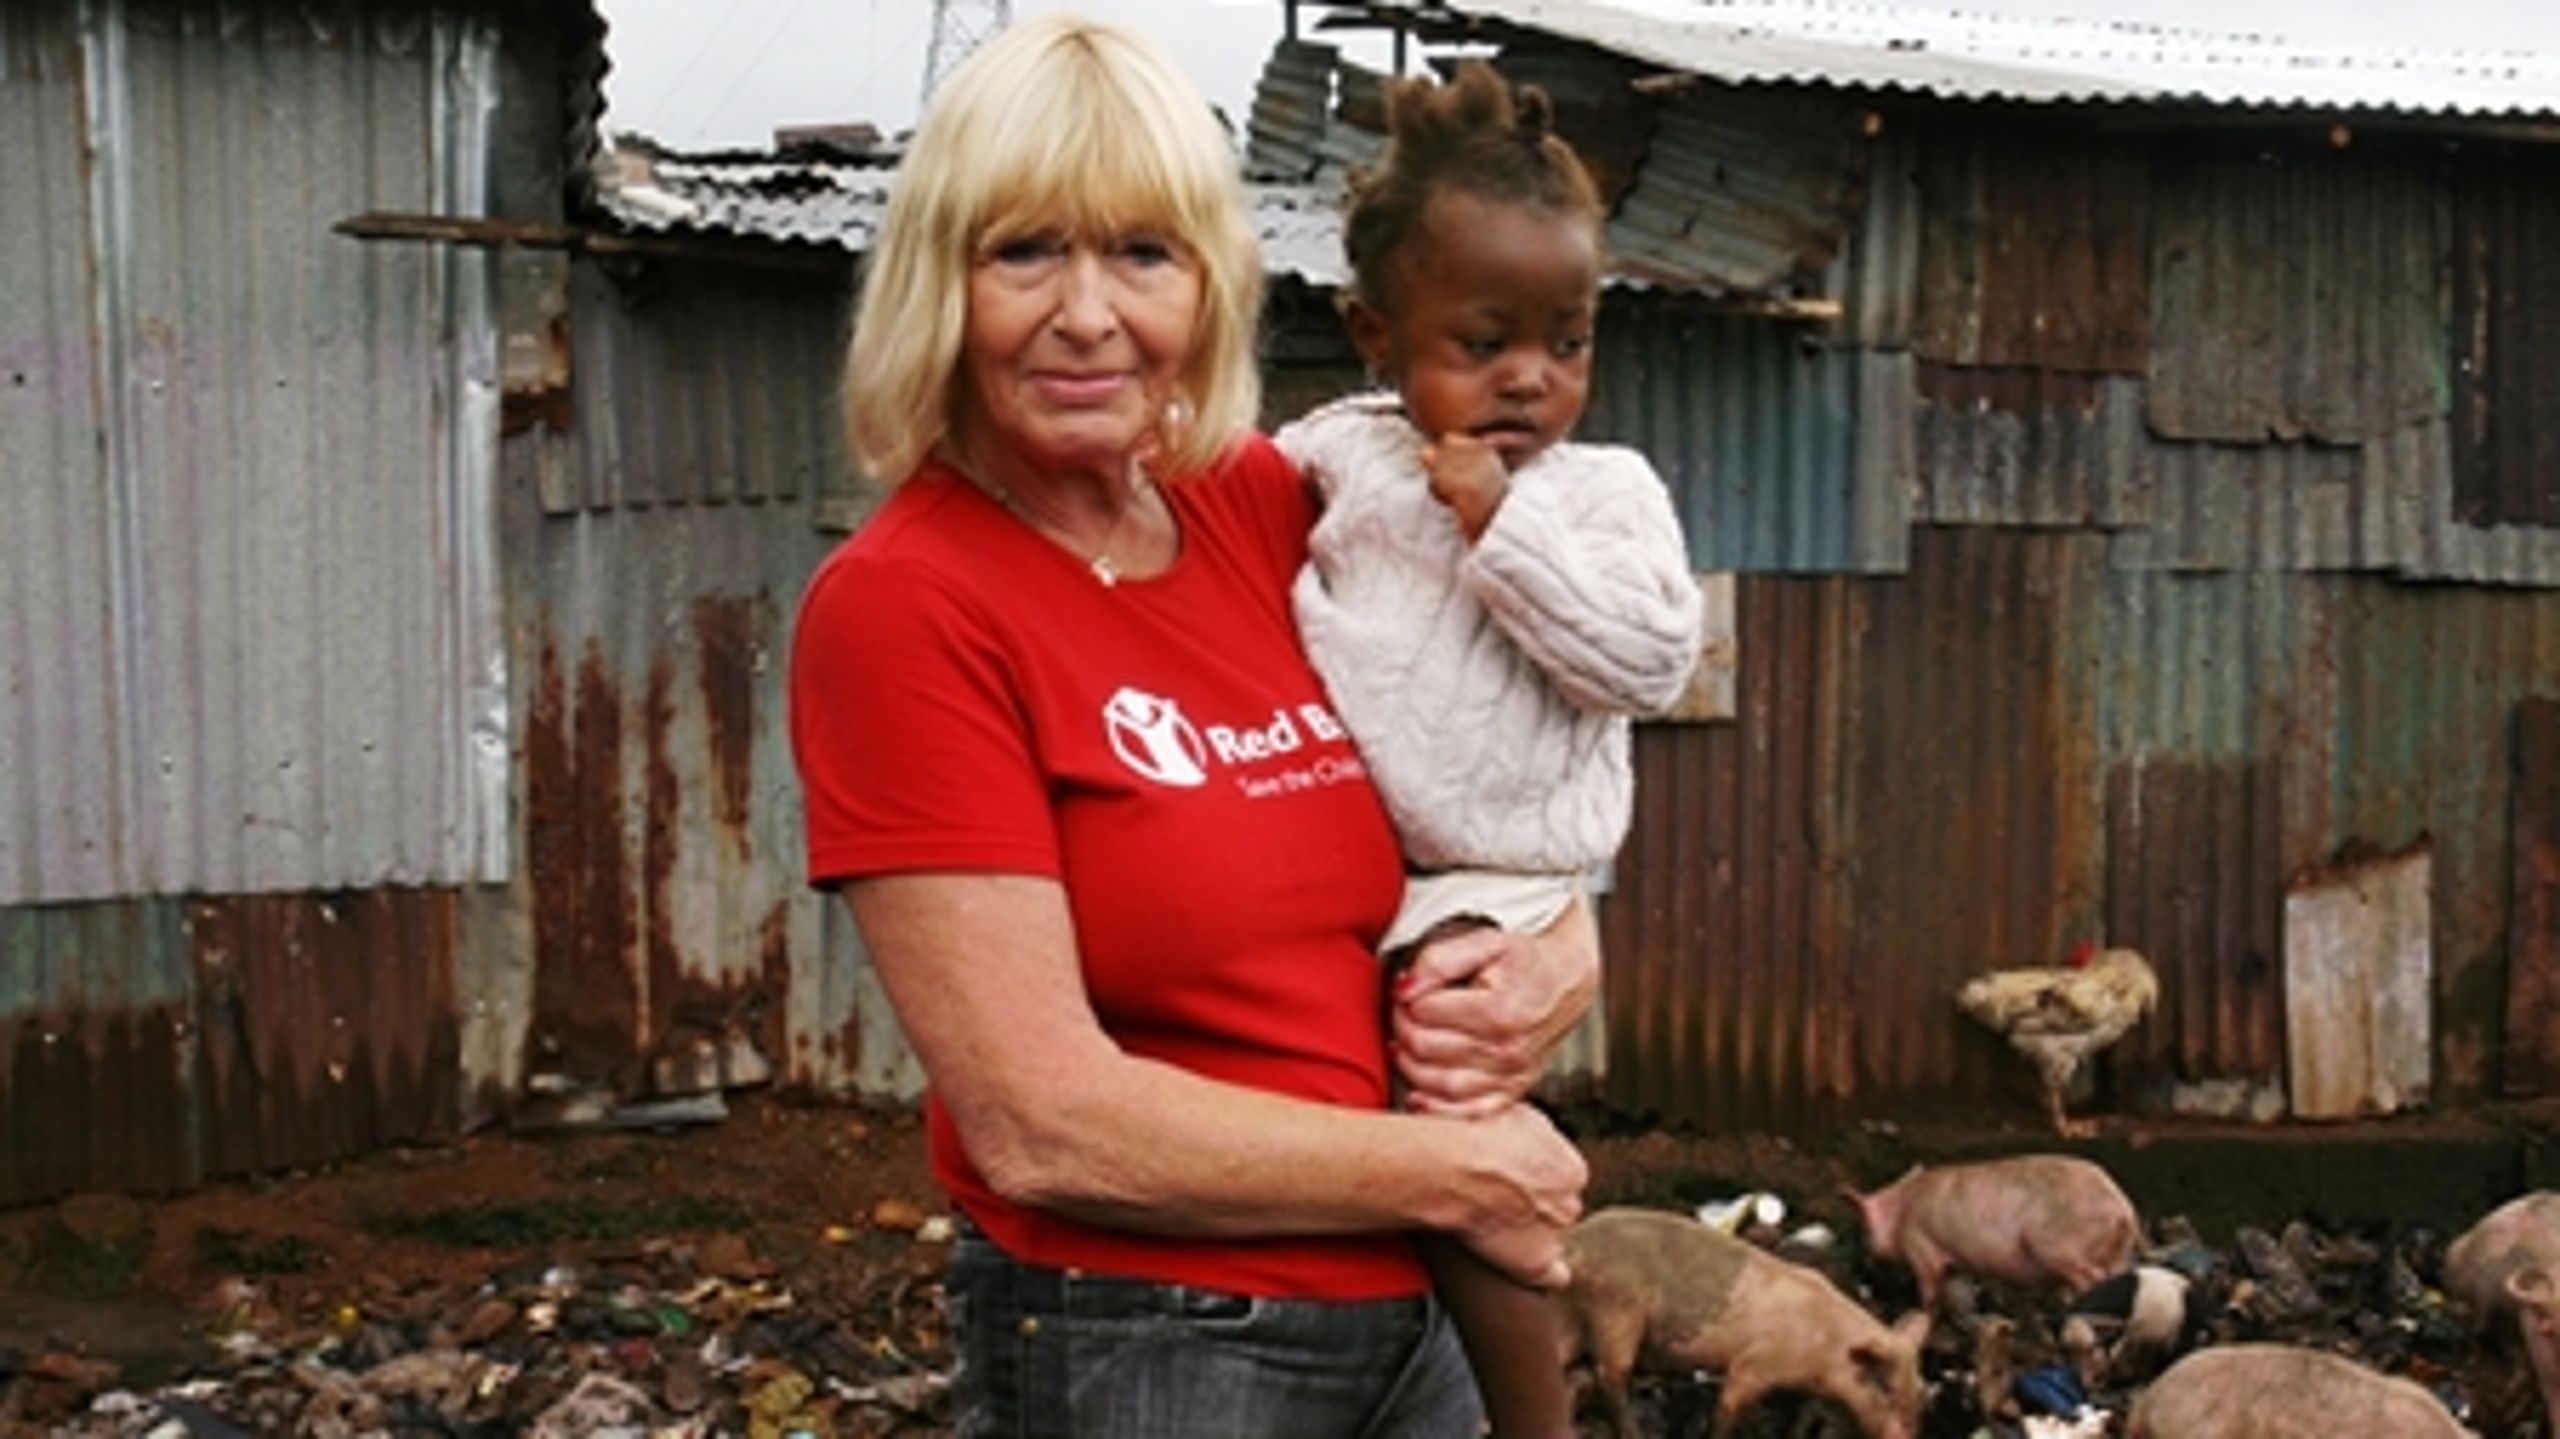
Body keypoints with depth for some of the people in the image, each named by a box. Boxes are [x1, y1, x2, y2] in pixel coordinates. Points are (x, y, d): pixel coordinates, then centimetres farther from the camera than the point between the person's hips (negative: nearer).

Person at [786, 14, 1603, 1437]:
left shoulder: (1277, 508, -1)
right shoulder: (903, 605, -17)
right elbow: (1042, 1123, -21)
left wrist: (1561, 958, -7)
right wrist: (1456, 1172, -13)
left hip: (1408, 1315, 6)